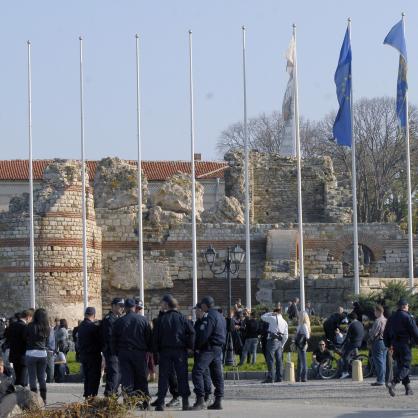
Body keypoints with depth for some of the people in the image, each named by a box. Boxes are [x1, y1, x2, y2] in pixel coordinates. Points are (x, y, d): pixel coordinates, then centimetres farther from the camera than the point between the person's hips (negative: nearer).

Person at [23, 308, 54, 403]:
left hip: (31, 354, -4)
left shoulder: (30, 326, -11)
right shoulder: (47, 329, 0)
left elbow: (24, 338, 0)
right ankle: (43, 398, 12)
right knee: (42, 377, 12)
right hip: (43, 354, 4)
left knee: (32, 377, 1)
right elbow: (48, 342, 8)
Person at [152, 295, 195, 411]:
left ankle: (160, 403, -1)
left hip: (165, 351, 0)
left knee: (163, 376, 3)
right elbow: (191, 332, -8)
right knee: (182, 376, 4)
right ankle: (185, 402, 0)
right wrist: (190, 346, 0)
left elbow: (156, 336, -2)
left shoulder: (161, 319, -1)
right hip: (180, 350, 0)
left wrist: (157, 349, 6)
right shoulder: (181, 318, 0)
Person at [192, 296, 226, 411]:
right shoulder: (221, 316, 18)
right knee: (217, 375, 11)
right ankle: (218, 401, 12)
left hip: (208, 348, -10)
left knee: (197, 372, -13)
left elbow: (204, 334, -20)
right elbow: (224, 334, 23)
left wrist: (197, 346, -9)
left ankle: (200, 400, -21)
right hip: (218, 349, 10)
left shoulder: (209, 316, -13)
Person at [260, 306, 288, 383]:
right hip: (280, 342, 6)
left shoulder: (273, 318, -5)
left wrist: (271, 313, 11)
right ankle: (279, 378, 10)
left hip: (273, 340, -6)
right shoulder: (285, 322, 13)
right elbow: (286, 336, 12)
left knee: (270, 359, -8)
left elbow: (262, 317, 9)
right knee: (279, 360, 9)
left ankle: (270, 378, -14)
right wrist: (282, 344, 18)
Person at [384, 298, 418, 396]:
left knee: (401, 365, 14)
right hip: (405, 344, -7)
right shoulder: (408, 317, -10)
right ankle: (393, 384, -25)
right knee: (405, 366, -6)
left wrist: (389, 345, 22)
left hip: (395, 345, 7)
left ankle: (408, 388, 17)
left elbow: (386, 333, 15)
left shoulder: (392, 317, 11)